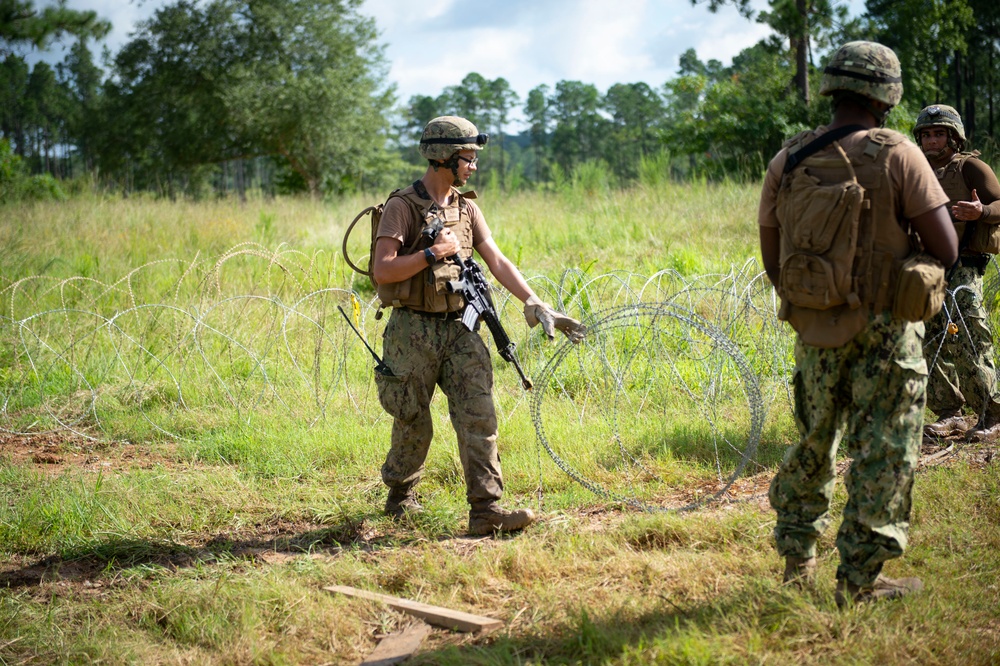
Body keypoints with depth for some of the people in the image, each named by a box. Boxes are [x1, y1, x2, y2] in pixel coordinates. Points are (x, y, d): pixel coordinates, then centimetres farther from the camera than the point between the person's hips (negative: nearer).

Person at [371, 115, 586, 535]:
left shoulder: (466, 208, 10)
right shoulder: (402, 207, -8)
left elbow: (498, 262, 5)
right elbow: (382, 270, -17)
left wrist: (537, 306, -4)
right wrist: (434, 252, -17)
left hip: (459, 329, 5)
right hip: (414, 331, -5)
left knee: (479, 418, -8)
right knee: (414, 427, 6)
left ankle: (486, 511, -10)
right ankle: (399, 496, 31)